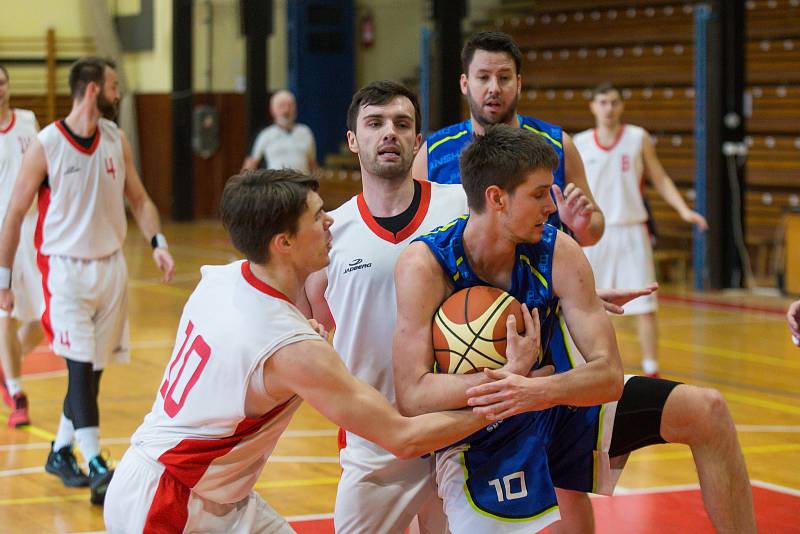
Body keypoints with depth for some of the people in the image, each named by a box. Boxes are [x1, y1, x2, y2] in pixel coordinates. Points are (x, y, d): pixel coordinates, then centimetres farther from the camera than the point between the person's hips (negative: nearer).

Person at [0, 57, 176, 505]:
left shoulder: (116, 140, 3)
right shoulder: (46, 146, -12)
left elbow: (139, 200, 11)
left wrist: (157, 242, -7)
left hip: (111, 266, 5)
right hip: (66, 268, -5)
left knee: (94, 367, 10)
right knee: (81, 366, -12)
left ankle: (61, 451, 26)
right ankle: (97, 468, -15)